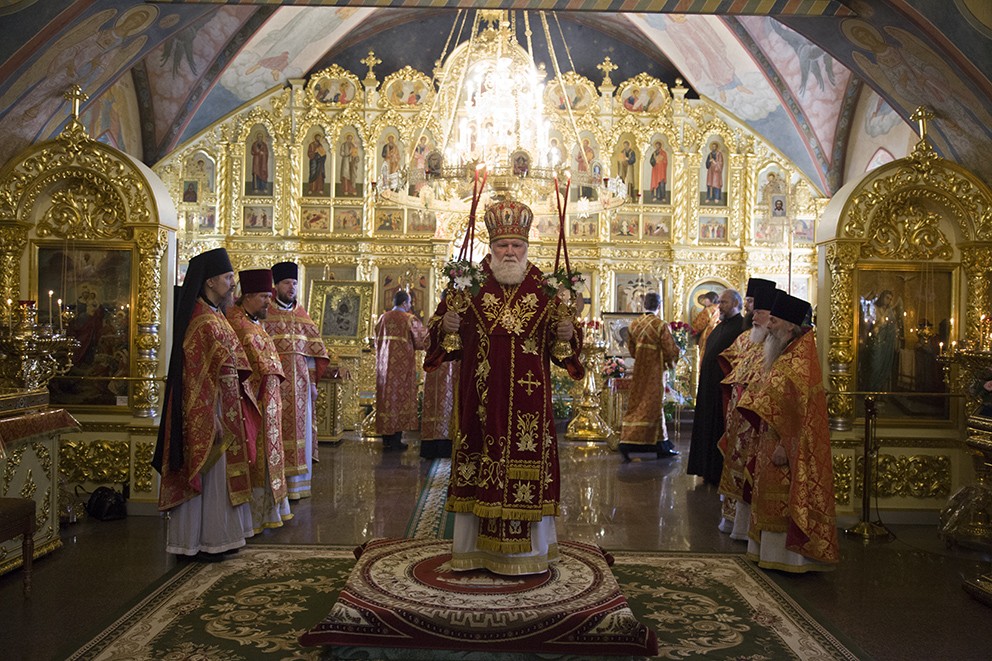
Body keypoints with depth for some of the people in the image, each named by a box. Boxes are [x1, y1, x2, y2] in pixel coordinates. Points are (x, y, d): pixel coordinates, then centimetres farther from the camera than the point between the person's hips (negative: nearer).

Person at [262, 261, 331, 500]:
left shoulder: (302, 315, 14)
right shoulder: (265, 313, 0)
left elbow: (311, 350, 13)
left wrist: (313, 380, 6)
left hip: (299, 381, 5)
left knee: (298, 427, 7)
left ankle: (295, 482, 14)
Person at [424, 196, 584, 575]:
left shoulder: (544, 288, 6)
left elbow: (560, 337, 9)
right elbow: (439, 325, 6)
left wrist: (566, 335, -13)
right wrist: (445, 325, -16)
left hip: (528, 398, 0)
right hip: (481, 395, 0)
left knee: (527, 462, 3)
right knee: (479, 463, 5)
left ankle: (526, 549, 18)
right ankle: (474, 546, 20)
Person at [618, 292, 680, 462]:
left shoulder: (634, 324, 1)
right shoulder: (661, 325, -16)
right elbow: (672, 351, -13)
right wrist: (670, 362, 7)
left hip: (639, 370, 6)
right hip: (655, 372, -6)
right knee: (650, 407, 1)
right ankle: (628, 442, -5)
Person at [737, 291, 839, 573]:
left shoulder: (800, 361, -18)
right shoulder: (783, 356, 13)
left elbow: (798, 409, -22)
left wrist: (784, 445, -23)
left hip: (787, 443, -10)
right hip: (771, 439, 10)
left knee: (786, 497, -2)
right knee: (773, 497, 14)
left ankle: (788, 555, 8)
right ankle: (772, 551, 23)